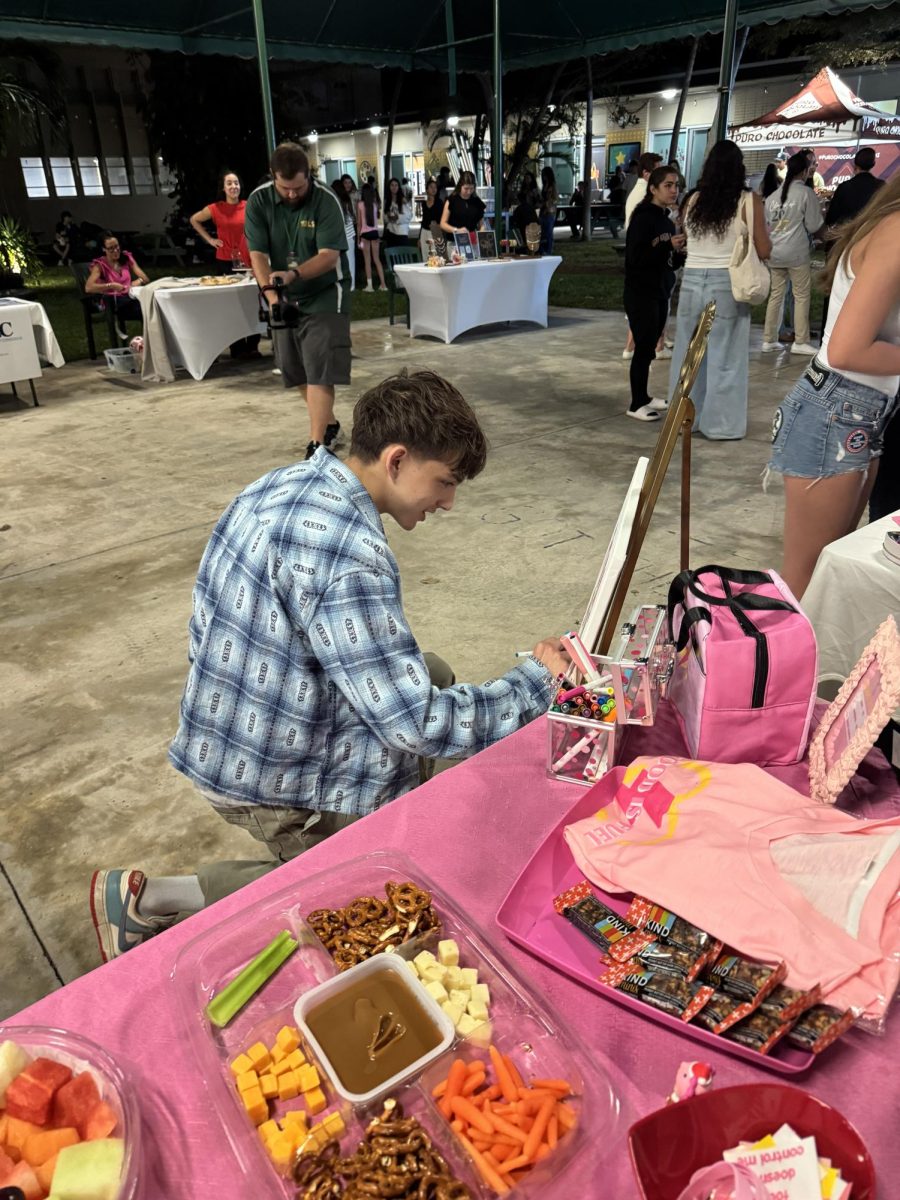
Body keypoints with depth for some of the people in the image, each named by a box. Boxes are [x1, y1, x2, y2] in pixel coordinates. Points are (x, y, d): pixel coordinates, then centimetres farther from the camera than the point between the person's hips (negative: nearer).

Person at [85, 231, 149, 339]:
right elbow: (88, 288, -16)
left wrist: (139, 281, -18)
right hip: (112, 301, -6)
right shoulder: (100, 265, -1)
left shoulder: (126, 257, 12)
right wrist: (111, 286, -28)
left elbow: (145, 279, 6)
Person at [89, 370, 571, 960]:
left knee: (432, 674, 15)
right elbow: (413, 723, -28)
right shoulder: (345, 553, -31)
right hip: (266, 780, -9)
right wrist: (536, 682, -17)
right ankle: (151, 898, 8)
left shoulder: (288, 481, -1)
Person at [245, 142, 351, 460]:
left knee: (320, 370, -13)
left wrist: (294, 274, -38)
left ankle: (317, 444, -13)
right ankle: (329, 424, 29)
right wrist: (271, 295, -29)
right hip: (285, 297, 4)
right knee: (296, 370, 10)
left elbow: (329, 255, -23)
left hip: (324, 294, -4)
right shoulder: (258, 201, -8)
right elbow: (258, 255, -13)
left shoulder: (326, 200, -17)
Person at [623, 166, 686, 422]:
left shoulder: (667, 220, 12)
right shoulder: (642, 219, -12)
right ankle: (637, 404, 1)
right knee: (644, 347, -6)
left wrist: (680, 252, -2)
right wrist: (668, 246, -25)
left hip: (661, 293, 8)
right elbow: (635, 258, -20)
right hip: (641, 294, -8)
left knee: (650, 347, 11)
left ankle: (643, 397, 21)